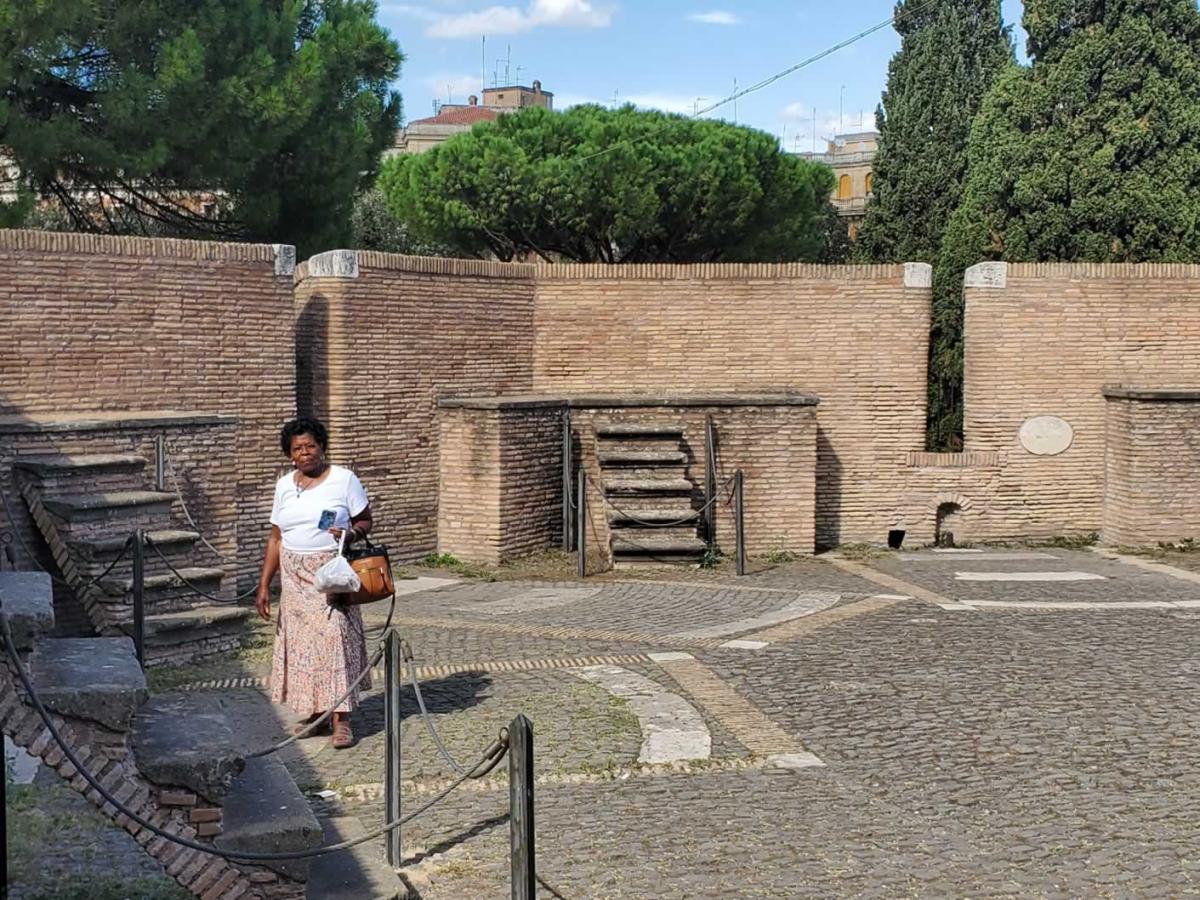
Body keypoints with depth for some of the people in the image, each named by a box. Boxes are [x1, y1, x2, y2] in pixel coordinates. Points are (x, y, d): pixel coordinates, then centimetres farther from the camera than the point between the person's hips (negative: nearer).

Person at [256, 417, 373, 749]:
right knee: (300, 641, 3)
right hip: (295, 577, 4)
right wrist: (264, 585, 6)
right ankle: (313, 712, 14)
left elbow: (366, 521, 4)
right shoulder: (284, 485, 9)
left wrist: (352, 532, -20)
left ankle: (340, 720, -11)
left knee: (335, 637, -12)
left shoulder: (344, 479, -1)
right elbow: (276, 538, 11)